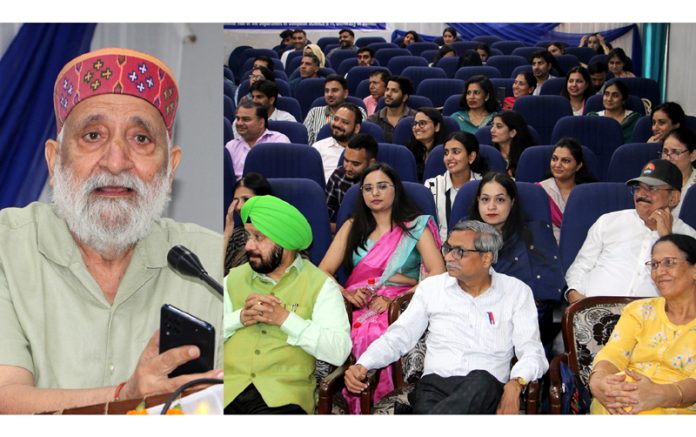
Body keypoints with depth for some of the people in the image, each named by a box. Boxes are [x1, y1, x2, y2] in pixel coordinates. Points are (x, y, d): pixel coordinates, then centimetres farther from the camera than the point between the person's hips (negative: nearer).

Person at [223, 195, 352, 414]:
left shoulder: (320, 285, 4)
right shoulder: (234, 278, 16)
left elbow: (339, 351, -8)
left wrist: (285, 318, -12)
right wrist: (240, 317, -7)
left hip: (283, 394, -2)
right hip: (228, 388, 2)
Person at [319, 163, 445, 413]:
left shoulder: (416, 226, 12)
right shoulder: (353, 227, 20)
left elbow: (438, 274, -2)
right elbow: (323, 272, 13)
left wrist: (393, 300, -13)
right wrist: (346, 294, -9)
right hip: (356, 308, 2)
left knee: (374, 336, -37)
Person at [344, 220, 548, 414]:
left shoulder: (517, 292, 10)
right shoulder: (431, 287, 14)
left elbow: (531, 350, 3)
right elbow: (397, 337, 12)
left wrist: (515, 385, -18)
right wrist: (362, 365, -6)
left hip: (485, 390, 1)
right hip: (434, 385, 0)